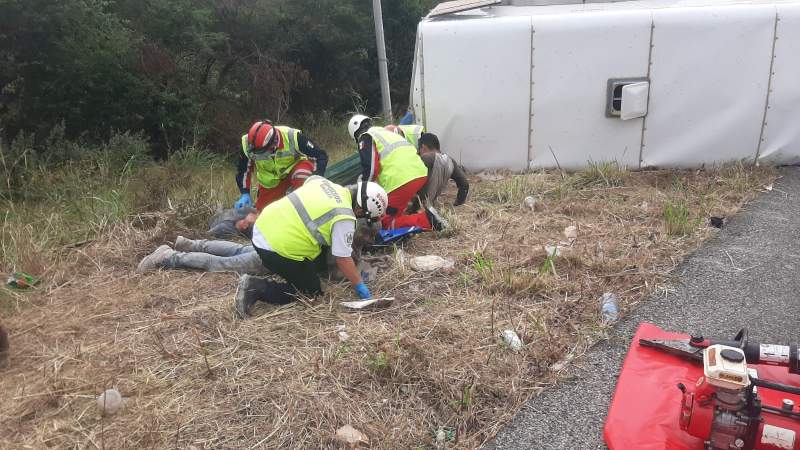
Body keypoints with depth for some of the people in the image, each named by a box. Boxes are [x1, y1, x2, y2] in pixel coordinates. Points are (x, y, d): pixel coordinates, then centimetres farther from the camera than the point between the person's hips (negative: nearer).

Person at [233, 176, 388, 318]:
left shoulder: (323, 182, 7)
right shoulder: (344, 219, -14)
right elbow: (343, 259, -10)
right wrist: (360, 286, 3)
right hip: (279, 251, -9)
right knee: (312, 291, 10)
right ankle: (257, 288, -4)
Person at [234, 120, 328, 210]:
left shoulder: (293, 137, -34)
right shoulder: (248, 144, -26)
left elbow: (321, 156, -29)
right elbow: (243, 170, -9)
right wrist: (245, 194, -19)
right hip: (271, 180, 3)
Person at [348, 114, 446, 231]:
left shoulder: (366, 138, 6)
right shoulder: (386, 132, 32)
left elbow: (370, 168, -6)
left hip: (401, 180, -8)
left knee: (386, 223, 1)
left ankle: (427, 219, -17)